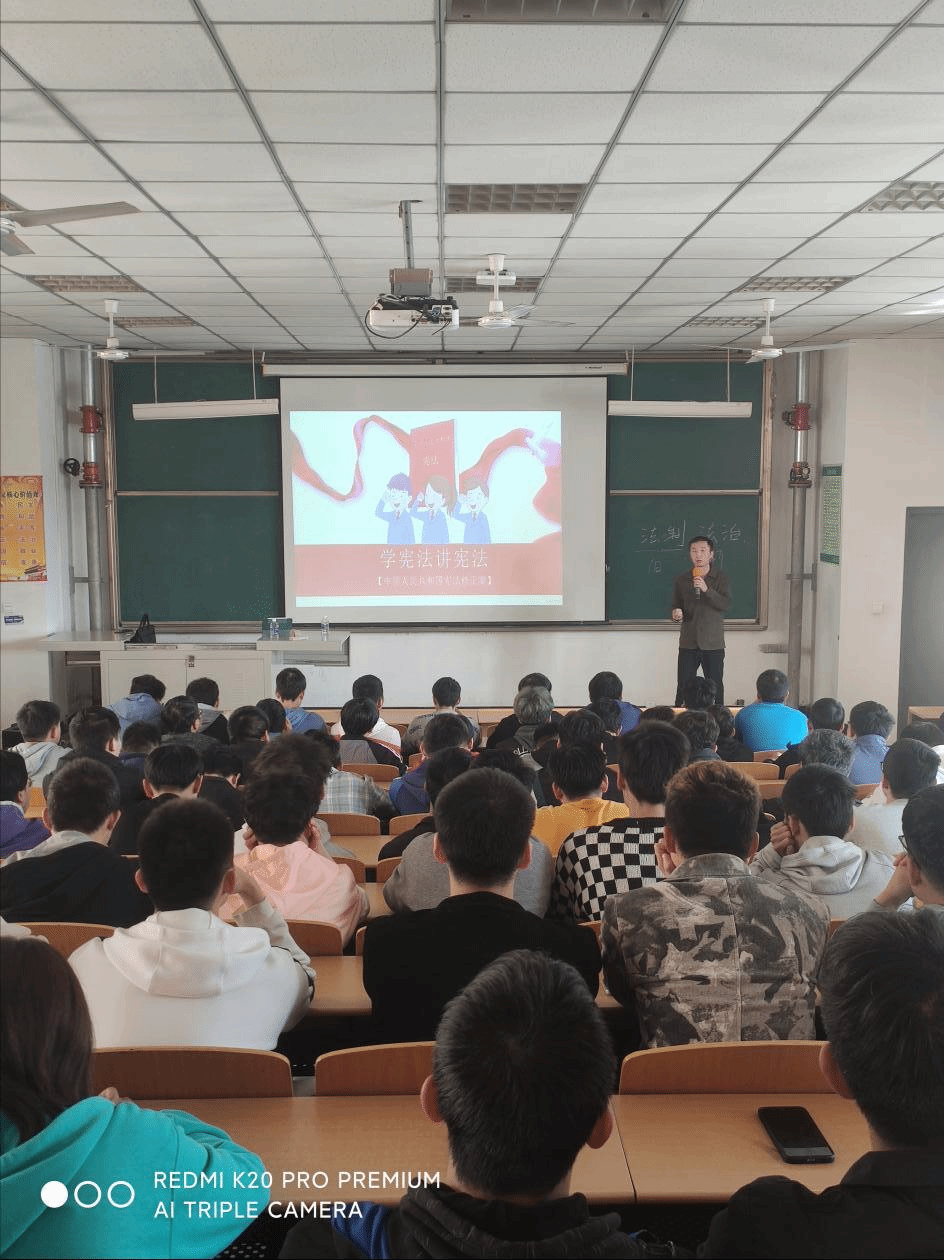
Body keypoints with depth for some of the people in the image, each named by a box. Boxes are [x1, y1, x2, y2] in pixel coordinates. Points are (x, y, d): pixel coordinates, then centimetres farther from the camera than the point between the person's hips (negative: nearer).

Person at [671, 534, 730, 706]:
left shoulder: (721, 577, 2)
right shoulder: (681, 579, 9)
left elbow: (726, 604, -10)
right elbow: (676, 606, 17)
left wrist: (706, 590, -22)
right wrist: (676, 614, -6)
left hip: (713, 643, -2)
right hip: (688, 642, 2)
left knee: (715, 688, 2)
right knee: (683, 687, 0)